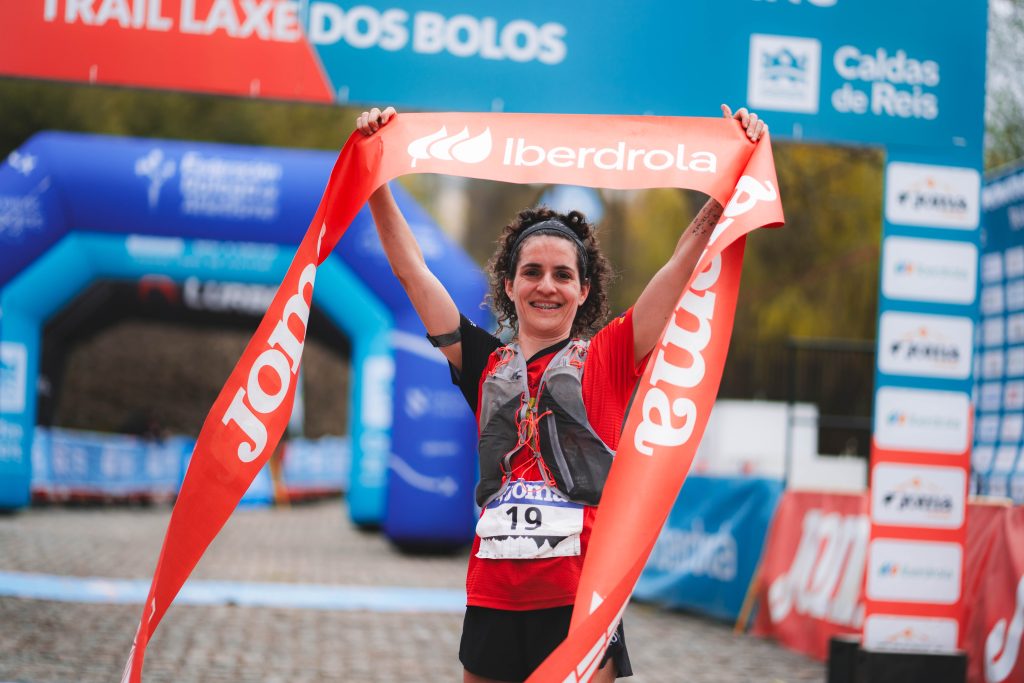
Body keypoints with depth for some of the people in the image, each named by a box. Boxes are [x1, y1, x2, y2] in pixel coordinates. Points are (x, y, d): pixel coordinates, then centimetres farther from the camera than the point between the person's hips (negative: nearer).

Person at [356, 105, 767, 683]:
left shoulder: (609, 356, 5)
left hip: (580, 598, -3)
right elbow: (411, 267, 12)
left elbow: (688, 256, -1)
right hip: (493, 601, 3)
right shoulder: (487, 364, 12)